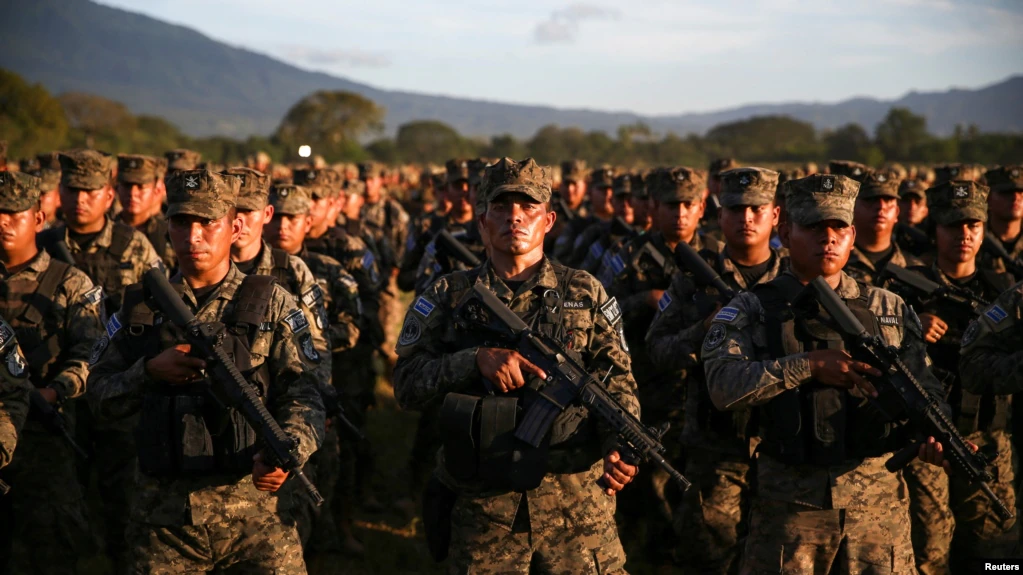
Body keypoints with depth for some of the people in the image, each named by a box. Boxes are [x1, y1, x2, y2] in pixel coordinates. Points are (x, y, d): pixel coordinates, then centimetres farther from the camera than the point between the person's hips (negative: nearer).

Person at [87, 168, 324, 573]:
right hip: (162, 511, 2)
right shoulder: (142, 306, 9)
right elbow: (99, 397, 10)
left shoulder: (271, 302, 3)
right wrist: (150, 371, -9)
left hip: (253, 499, -1)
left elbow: (302, 392, -4)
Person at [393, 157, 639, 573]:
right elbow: (406, 384, -3)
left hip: (577, 504, 0)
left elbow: (617, 382, 6)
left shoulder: (586, 294, 7)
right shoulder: (448, 297, 5)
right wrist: (476, 360, -19)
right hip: (482, 508, 0)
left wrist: (620, 445, -14)